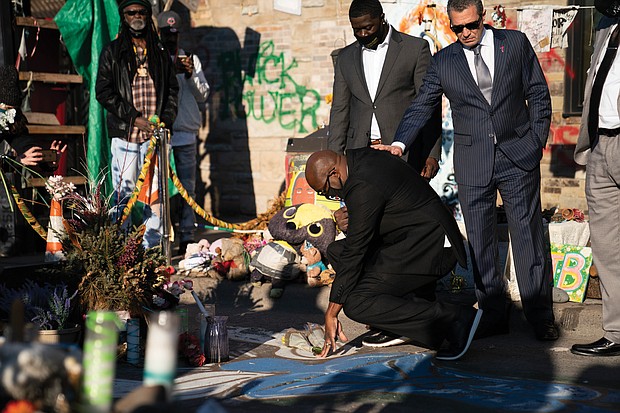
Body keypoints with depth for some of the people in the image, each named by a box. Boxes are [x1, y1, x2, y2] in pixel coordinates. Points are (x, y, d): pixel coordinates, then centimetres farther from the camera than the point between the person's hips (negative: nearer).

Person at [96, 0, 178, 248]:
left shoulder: (160, 53, 16)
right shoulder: (112, 52, 7)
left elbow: (172, 90, 16)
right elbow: (103, 92, -2)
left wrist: (165, 121, -1)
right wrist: (134, 117, -10)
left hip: (155, 134, 3)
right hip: (125, 134, -2)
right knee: (124, 192, -5)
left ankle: (152, 245, 4)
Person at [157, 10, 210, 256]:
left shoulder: (191, 59, 14)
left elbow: (202, 96, 8)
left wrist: (191, 75, -10)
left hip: (186, 134, 2)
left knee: (187, 188, 0)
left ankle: (187, 238, 3)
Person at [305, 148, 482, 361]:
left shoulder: (363, 187, -20)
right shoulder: (359, 157, 10)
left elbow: (353, 253, -18)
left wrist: (331, 314, -14)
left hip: (431, 248, -11)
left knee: (356, 304, -17)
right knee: (336, 250, 12)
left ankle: (454, 318, -16)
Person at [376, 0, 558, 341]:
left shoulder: (515, 43, 4)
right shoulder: (442, 62, 5)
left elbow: (538, 95, 7)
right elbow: (420, 106, 4)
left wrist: (538, 142, 0)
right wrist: (399, 143, -11)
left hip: (519, 157, -1)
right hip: (472, 163, 1)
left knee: (529, 234, 0)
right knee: (480, 240, 4)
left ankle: (540, 314, 8)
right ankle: (494, 313, 14)